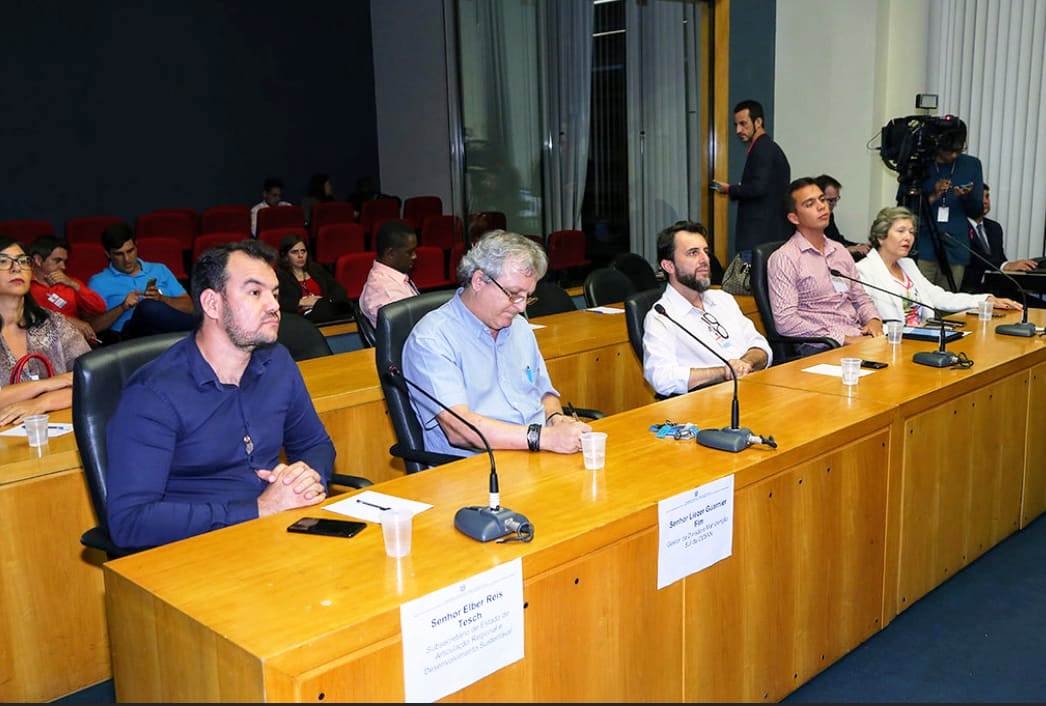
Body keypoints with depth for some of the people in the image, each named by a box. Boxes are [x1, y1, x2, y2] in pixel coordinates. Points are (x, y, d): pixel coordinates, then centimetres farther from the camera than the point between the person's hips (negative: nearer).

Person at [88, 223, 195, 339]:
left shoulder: (160, 270, 24)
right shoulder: (99, 282, 16)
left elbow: (189, 306, 14)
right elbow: (92, 326, 4)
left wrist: (161, 299, -3)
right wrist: (122, 308, -8)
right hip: (132, 336, -2)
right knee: (147, 306, -32)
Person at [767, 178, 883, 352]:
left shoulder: (839, 251, 20)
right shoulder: (784, 258, -5)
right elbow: (785, 321, -14)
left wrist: (873, 320, 3)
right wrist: (843, 338, -16)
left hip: (859, 337, 7)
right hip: (819, 348, -7)